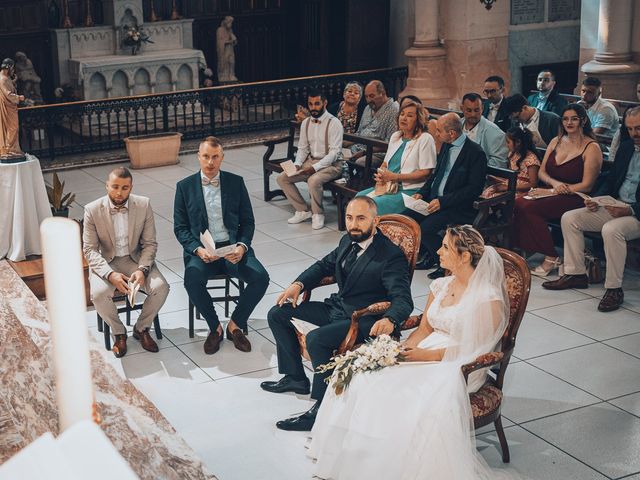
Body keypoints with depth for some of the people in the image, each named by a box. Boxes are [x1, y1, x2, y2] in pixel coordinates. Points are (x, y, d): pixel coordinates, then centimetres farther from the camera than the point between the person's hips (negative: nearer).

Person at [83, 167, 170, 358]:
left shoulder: (144, 205, -6)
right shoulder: (92, 210, -10)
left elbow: (150, 243, -2)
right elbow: (90, 250, -10)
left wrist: (142, 270, -21)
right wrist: (111, 275, -26)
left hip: (135, 259, 2)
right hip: (106, 263, -1)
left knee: (161, 287, -24)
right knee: (99, 294, -31)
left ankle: (141, 328, 4)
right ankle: (118, 332, -1)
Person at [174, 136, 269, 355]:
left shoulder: (236, 182, 6)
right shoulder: (184, 186, 4)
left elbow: (248, 221, 7)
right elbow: (180, 227, 3)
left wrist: (242, 246, -13)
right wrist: (197, 249, -16)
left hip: (233, 247, 1)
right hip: (201, 250, -1)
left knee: (260, 277, -24)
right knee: (192, 280, -33)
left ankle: (235, 324, -1)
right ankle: (214, 327, -7)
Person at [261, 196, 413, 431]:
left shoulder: (391, 256, -19)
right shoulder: (348, 242, 6)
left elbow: (403, 299, -26)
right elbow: (324, 265, 22)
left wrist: (390, 319, -49)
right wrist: (299, 284, 3)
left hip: (363, 320, -9)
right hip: (336, 307, 9)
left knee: (316, 339, -33)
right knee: (277, 314, 7)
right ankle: (295, 377, 20)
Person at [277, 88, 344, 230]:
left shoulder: (334, 123, -13)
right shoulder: (306, 123, 8)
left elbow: (334, 152, -18)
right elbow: (302, 148, 13)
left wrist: (315, 167, -27)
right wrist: (297, 164, -8)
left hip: (331, 164, -7)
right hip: (311, 161, 7)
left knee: (314, 180, -36)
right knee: (282, 178, -7)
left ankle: (318, 214, -11)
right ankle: (302, 211, 4)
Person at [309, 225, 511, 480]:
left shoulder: (488, 298, -13)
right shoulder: (440, 285, 10)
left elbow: (474, 349, -15)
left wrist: (426, 355, -18)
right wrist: (404, 347, -5)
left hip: (458, 367, -7)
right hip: (425, 354, 7)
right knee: (366, 376, -15)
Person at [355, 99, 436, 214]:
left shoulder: (425, 139, -6)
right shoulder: (395, 136, 18)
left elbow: (425, 173, -13)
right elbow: (385, 164, 23)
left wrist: (395, 177, -16)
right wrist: (380, 176, -3)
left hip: (410, 191, -7)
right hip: (388, 186, 8)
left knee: (375, 203, -28)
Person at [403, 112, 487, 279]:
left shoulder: (476, 153, -14)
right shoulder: (446, 146, 11)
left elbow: (474, 189, -18)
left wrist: (443, 201, -22)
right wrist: (422, 193, 3)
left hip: (458, 208, -8)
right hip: (435, 200, 8)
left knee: (425, 228, -27)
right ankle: (428, 254, 11)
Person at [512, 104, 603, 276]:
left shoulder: (592, 148, -2)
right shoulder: (556, 141, 17)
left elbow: (586, 185, -9)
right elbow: (541, 172, 14)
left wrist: (553, 191, -14)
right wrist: (555, 183, -9)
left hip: (574, 199, -6)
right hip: (550, 193, 6)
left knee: (529, 208, -29)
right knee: (517, 203, -25)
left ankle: (551, 258, -18)